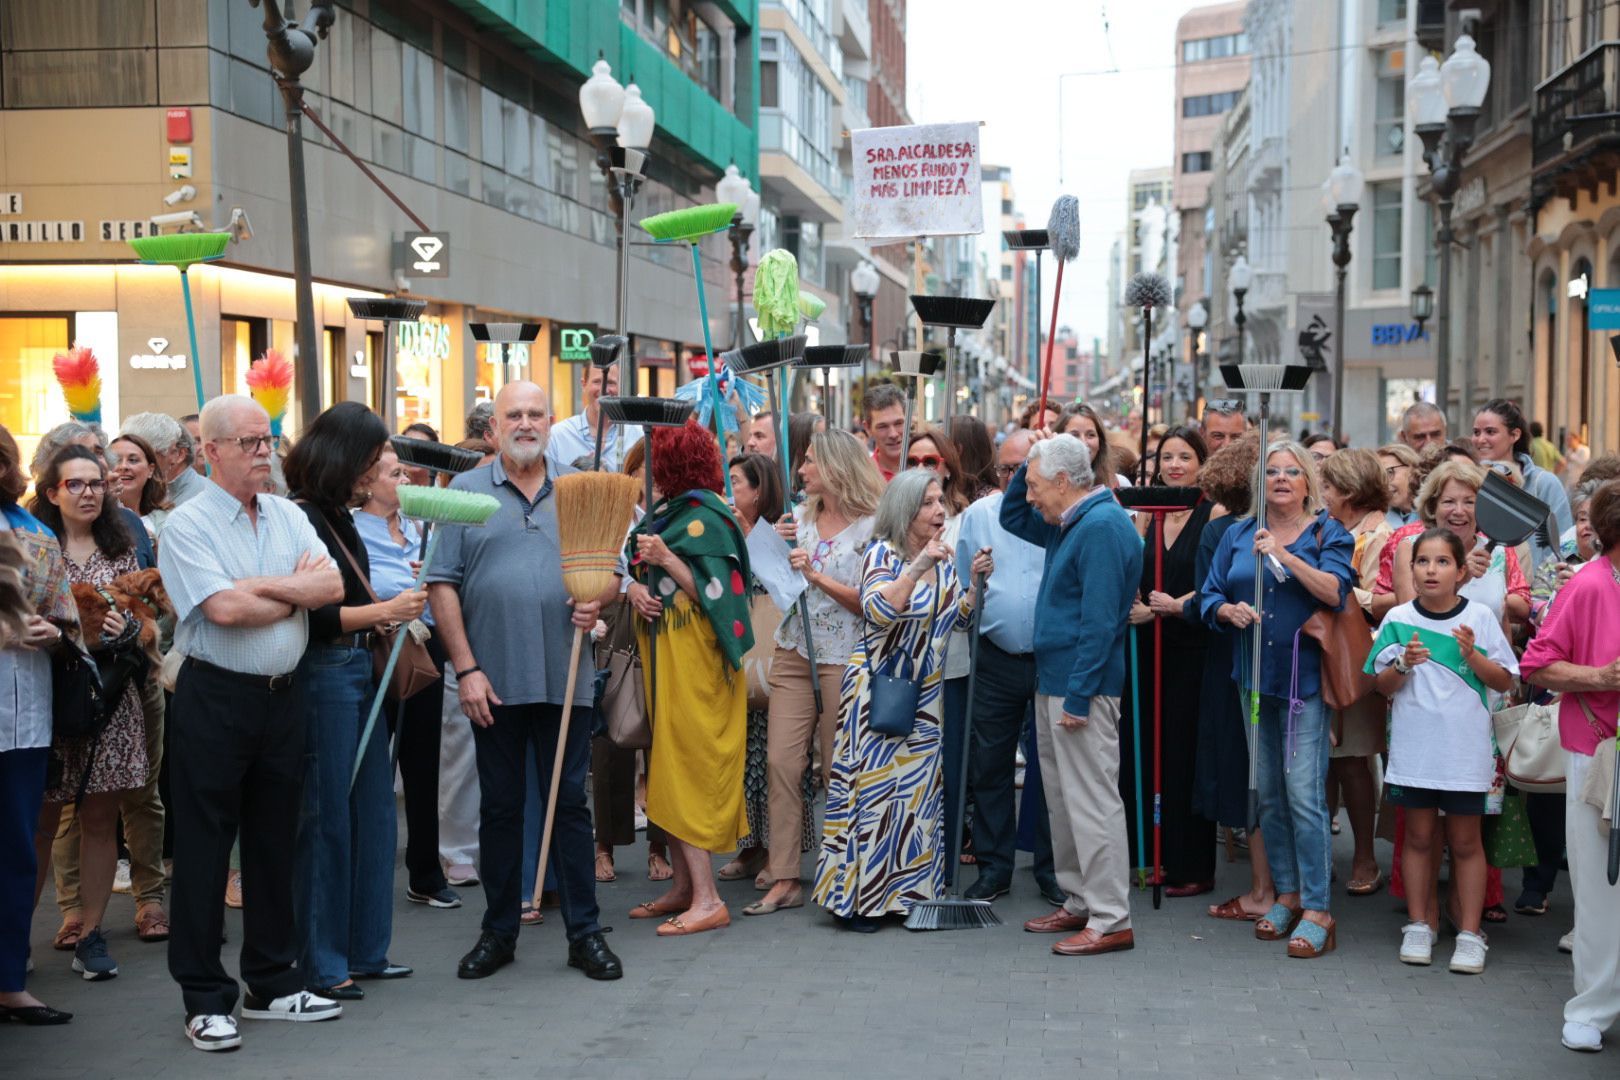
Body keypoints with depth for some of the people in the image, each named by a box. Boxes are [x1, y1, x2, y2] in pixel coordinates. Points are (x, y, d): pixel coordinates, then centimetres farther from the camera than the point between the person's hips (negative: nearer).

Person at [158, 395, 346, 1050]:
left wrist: (261, 585, -15)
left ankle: (273, 983, 25)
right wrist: (298, 591, -5)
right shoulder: (187, 525, -8)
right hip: (214, 698, -6)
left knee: (274, 841, 13)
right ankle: (205, 998, 10)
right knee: (204, 847, 1)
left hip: (282, 695, 6)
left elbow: (332, 586, -2)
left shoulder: (288, 517, 10)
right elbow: (224, 609, -20)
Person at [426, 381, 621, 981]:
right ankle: (498, 932, 20)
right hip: (494, 680, -1)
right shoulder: (465, 492, 3)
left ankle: (584, 932, 13)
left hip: (565, 677, 1)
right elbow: (442, 584, -2)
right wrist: (465, 668, -9)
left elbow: (610, 571, 14)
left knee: (570, 802, 5)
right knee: (499, 806, 9)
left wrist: (599, 600, -10)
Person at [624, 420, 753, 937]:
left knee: (686, 771, -9)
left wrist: (666, 559, -22)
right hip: (662, 653, 9)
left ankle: (707, 899, -6)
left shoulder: (705, 516, -12)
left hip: (693, 657, -9)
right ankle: (685, 885, 18)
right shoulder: (662, 512, 14)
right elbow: (637, 570, 16)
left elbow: (716, 592, -18)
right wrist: (635, 588, -5)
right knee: (670, 769, 11)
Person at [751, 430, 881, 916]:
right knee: (782, 761, -2)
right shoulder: (800, 517, 11)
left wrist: (815, 573, -17)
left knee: (838, 770, 1)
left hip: (843, 659, -5)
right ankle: (784, 879, 1)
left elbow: (868, 603, -10)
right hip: (794, 653, 5)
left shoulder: (870, 528, -6)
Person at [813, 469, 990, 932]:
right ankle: (855, 896, 2)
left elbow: (960, 617, 11)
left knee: (920, 786, 7)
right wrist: (917, 568, -30)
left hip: (923, 694, 7)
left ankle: (907, 889, 16)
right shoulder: (883, 554, -11)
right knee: (872, 785, -5)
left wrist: (975, 581, -5)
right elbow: (878, 610, -25)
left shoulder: (944, 558, 8)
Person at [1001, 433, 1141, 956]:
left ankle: (1111, 921, -2)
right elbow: (1013, 519, 29)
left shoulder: (1103, 527, -18)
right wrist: (1027, 468, 11)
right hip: (1052, 678, 10)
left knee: (1092, 801, -7)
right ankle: (1079, 903, 25)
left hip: (1081, 686, -10)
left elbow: (1099, 620, -22)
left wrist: (1077, 696, -22)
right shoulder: (1070, 523, 13)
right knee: (1063, 799, 16)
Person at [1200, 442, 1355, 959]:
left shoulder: (1328, 534, 0)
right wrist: (1229, 610, -10)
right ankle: (1288, 894, 23)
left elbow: (1335, 591, -15)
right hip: (1254, 678, 5)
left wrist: (1284, 555, -23)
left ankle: (1317, 910, -5)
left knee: (1304, 793, -10)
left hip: (1305, 678, -5)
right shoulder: (1238, 535, 12)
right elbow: (1209, 596, 11)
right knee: (1268, 794, 10)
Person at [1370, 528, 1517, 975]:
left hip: (1466, 749, -1)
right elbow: (1382, 686, 5)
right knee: (1419, 837, 10)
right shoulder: (1398, 619, 0)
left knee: (1465, 841, 6)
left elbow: (1504, 682, 1)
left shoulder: (1480, 618, -2)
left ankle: (1469, 933, 13)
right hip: (1413, 748, 1)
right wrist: (1404, 665, -14)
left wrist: (1473, 656, -16)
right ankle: (1419, 925, 21)